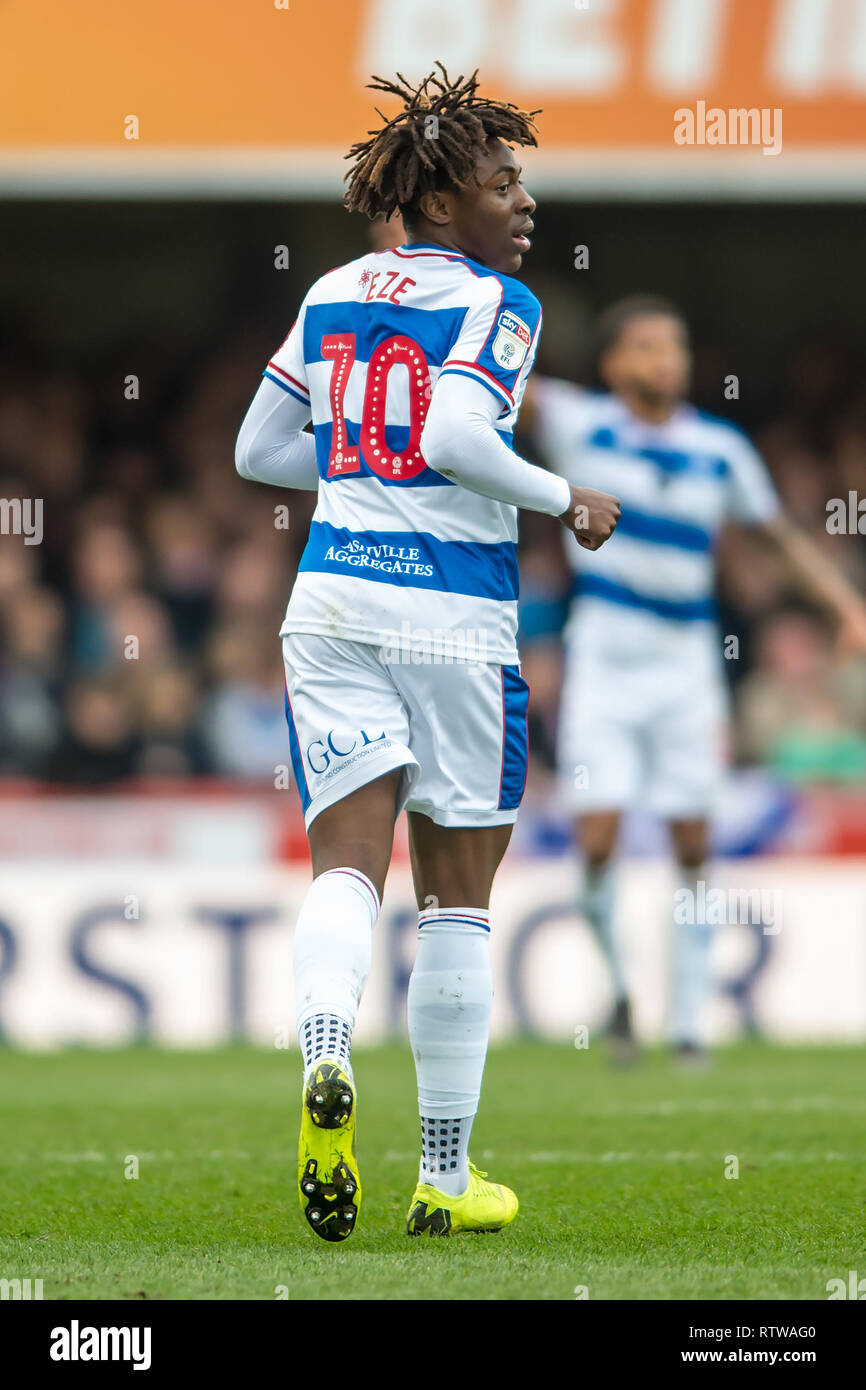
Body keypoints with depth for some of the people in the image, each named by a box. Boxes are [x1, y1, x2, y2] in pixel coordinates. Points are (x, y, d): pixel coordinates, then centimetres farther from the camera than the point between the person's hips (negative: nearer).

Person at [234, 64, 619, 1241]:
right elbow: (458, 438, -21)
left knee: (347, 865, -1)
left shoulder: (333, 294, 13)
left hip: (332, 601, 4)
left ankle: (327, 1064, -34)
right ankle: (446, 1178, 11)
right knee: (458, 894, 7)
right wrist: (567, 503, -7)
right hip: (454, 614, -4)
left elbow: (258, 451, 16)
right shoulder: (498, 302, -6)